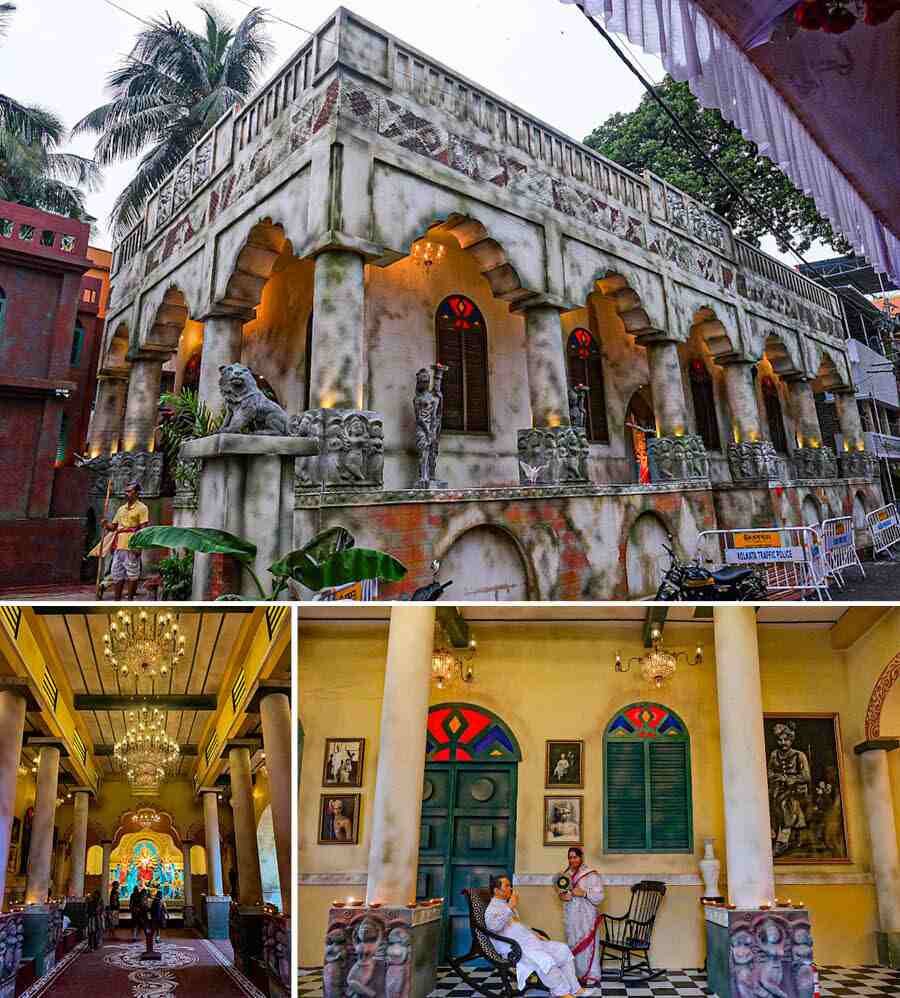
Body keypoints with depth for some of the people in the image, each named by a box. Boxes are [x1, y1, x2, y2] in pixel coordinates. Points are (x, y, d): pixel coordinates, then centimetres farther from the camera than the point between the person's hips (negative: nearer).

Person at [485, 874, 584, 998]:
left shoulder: (508, 906, 22)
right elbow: (494, 925, -31)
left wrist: (534, 934, 15)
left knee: (563, 950, -2)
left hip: (530, 941, 10)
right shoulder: (492, 909, -8)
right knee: (545, 960, -33)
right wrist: (511, 906, -28)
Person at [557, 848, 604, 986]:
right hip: (570, 916, 6)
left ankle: (592, 978, 1)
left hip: (586, 916, -6)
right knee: (573, 945, 10)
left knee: (587, 945, -6)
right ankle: (576, 975, 20)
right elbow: (561, 890, 19)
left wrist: (583, 893, -23)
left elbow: (599, 896, -12)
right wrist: (562, 895, -2)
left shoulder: (591, 874, -9)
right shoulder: (566, 874, 10)